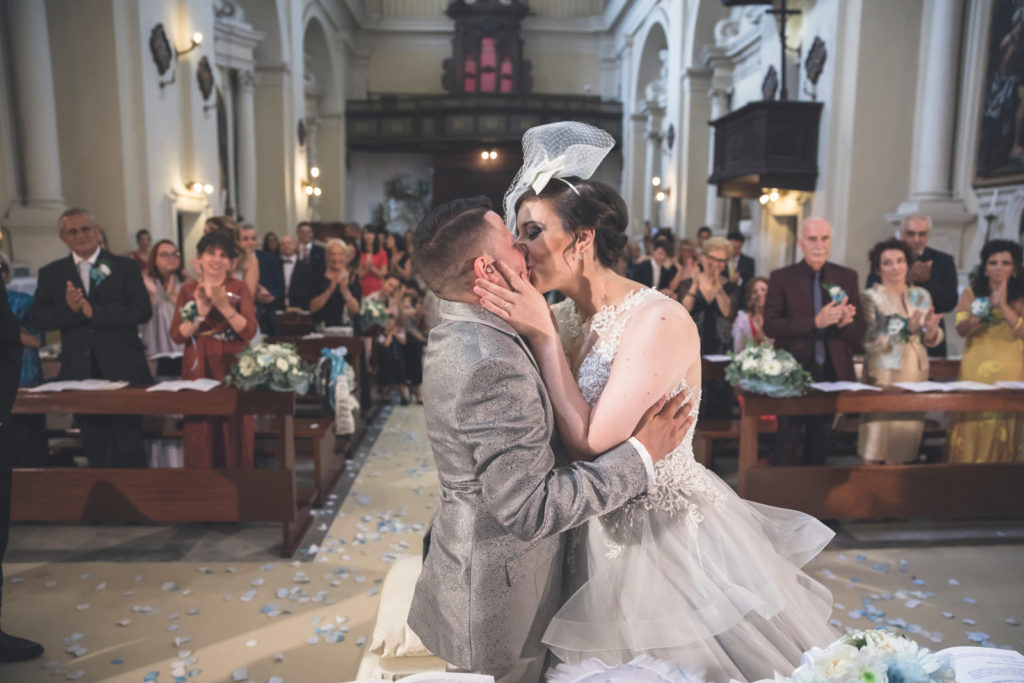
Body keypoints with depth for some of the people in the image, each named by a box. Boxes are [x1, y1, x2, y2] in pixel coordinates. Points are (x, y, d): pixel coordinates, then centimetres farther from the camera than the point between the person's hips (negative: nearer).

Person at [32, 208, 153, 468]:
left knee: (129, 445, 1)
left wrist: (94, 311, -18)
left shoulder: (125, 267, 2)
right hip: (80, 374, 3)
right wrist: (68, 309, -18)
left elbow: (142, 310, -10)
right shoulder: (51, 274, 10)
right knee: (95, 450, 13)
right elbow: (39, 317, 1)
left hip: (122, 371, -3)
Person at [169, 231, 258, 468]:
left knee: (233, 435, -1)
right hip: (198, 369, 2)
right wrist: (199, 314, -15)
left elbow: (250, 332, -9)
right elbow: (176, 335, -1)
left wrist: (225, 307, -20)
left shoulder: (239, 288, 3)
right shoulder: (188, 290, 7)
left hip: (232, 369, -1)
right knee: (199, 437, 2)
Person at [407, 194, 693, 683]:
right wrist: (641, 455, -23)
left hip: (468, 562, 9)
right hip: (498, 597, -9)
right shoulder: (493, 365, -30)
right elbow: (530, 510, -28)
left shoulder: (454, 337, 2)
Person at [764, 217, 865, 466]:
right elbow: (770, 325, -12)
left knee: (819, 448, 15)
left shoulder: (847, 277, 7)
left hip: (833, 373, 3)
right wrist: (815, 322, -22)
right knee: (786, 448, 0)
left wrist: (844, 322, -18)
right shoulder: (781, 277, -2)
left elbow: (859, 330, 6)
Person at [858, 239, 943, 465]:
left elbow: (931, 341, 12)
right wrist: (905, 329, -22)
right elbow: (869, 342, -13)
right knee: (878, 435, -3)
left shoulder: (921, 296, 11)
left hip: (915, 372, 5)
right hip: (884, 374, -4)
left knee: (906, 432, 8)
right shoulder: (871, 297, -4)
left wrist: (931, 329, -10)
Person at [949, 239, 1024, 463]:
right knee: (973, 426, -2)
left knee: (1005, 426, -1)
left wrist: (1004, 306, -15)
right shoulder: (971, 294, 7)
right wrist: (980, 314, -21)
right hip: (976, 370, 0)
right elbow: (961, 329, -5)